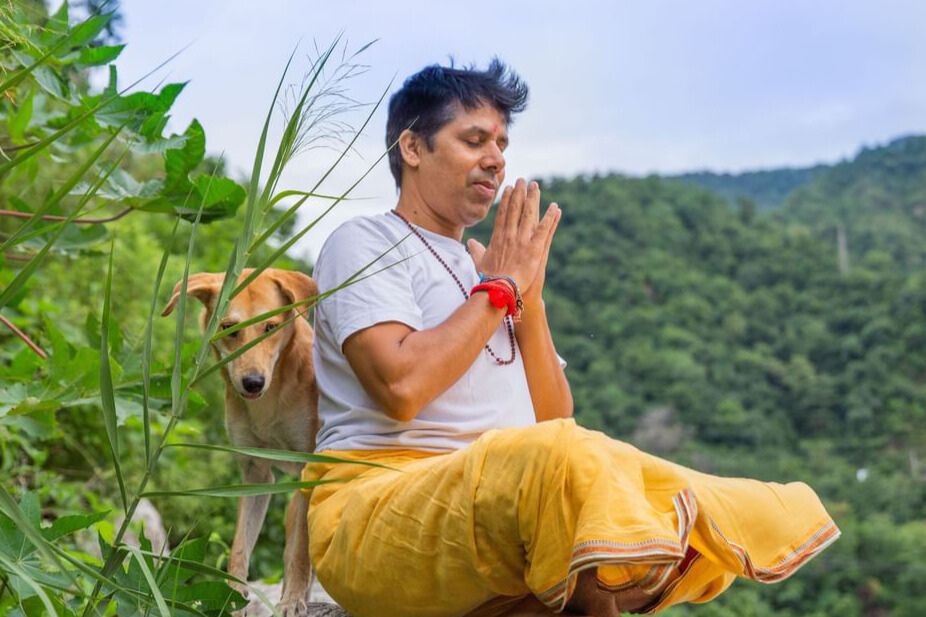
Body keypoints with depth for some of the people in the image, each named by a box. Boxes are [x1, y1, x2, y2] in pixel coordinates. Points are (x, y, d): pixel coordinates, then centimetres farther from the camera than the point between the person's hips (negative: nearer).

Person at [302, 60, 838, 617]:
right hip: (376, 514, -7)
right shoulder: (363, 244, 3)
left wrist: (529, 299, 3)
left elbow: (554, 417, 15)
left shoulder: (482, 270, 24)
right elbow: (401, 387, -16)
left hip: (505, 510, 8)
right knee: (564, 455, -36)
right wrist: (498, 290, -4)